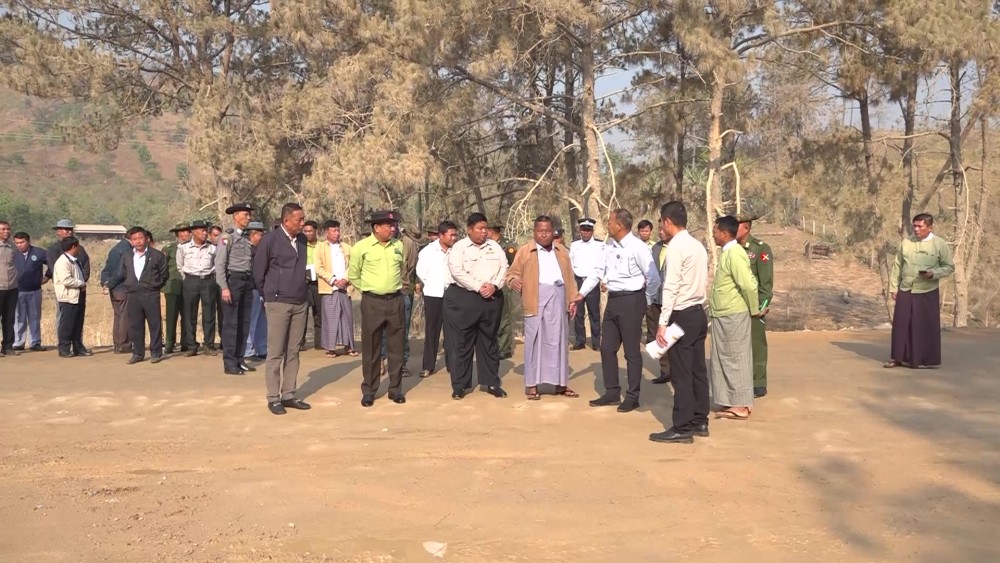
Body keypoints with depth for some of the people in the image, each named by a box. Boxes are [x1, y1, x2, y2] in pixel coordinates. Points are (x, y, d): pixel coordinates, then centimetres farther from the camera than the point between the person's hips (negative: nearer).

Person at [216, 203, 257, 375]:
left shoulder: (247, 238, 13)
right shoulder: (227, 237, -7)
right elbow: (219, 264, -12)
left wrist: (252, 284, 9)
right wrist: (224, 287, -18)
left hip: (247, 281, 7)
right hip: (232, 280, -7)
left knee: (244, 322, 10)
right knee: (230, 323, -4)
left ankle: (239, 360, 18)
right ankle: (229, 363, 1)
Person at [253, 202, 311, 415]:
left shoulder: (302, 240, 6)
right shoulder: (270, 240, -8)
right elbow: (258, 273, 0)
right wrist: (270, 296, 10)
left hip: (300, 303, 5)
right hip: (278, 304, -5)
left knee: (293, 352, 8)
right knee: (275, 353, -1)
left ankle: (289, 395, 15)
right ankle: (273, 398, 5)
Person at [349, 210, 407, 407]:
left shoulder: (398, 245, 5)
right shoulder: (361, 247, -6)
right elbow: (353, 276, 5)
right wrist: (370, 288, 10)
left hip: (395, 300, 3)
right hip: (372, 302, -3)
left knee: (396, 346, 6)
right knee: (371, 348, 4)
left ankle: (395, 389, 15)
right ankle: (369, 390, 13)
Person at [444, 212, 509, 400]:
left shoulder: (494, 246, 11)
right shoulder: (459, 247, -2)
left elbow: (504, 267, 5)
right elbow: (457, 272, -13)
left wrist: (494, 286, -12)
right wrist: (479, 287, -16)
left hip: (491, 299, 4)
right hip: (462, 298, -4)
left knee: (489, 342, 10)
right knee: (461, 343, -1)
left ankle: (492, 383, 17)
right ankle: (459, 385, 7)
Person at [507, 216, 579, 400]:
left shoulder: (562, 251, 17)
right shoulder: (525, 251, 5)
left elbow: (570, 277, 16)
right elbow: (512, 273, 3)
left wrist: (572, 299, 7)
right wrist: (514, 281, -19)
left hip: (558, 298, 4)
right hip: (536, 299, -4)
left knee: (559, 341, 7)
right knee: (534, 341, -2)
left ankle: (560, 383, 14)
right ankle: (532, 384, 4)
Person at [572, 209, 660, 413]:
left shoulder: (637, 248, -15)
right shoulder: (610, 247, 7)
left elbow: (654, 278, -14)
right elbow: (598, 271, 13)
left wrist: (645, 302, -3)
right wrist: (582, 293, 5)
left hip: (631, 301, -8)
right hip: (613, 300, 8)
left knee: (632, 351, 2)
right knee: (607, 348, 13)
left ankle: (632, 397, 14)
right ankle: (612, 392, 26)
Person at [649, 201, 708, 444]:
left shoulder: (676, 246, -14)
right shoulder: (698, 245, 12)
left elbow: (671, 287, -19)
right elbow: (702, 283, 13)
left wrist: (662, 322, -18)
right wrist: (700, 309, 14)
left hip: (682, 315, -9)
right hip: (699, 313, 9)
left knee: (681, 374, -5)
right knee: (697, 370, 13)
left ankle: (682, 429, -1)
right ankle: (699, 422, 20)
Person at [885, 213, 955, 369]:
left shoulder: (940, 244, -4)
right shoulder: (906, 242, 4)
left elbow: (950, 267, 1)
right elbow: (897, 266, 8)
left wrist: (934, 273, -17)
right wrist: (893, 287, 6)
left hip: (927, 293, -3)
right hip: (905, 291, 3)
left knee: (925, 327, 2)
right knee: (901, 324, 5)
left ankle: (924, 360, 12)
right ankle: (898, 357, 14)